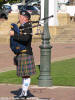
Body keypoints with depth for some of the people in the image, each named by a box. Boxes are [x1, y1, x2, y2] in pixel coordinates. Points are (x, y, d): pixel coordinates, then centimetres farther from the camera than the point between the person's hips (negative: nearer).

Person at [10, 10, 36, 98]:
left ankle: (24, 92, -5)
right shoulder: (21, 26, 16)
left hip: (25, 54, -10)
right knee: (24, 75, 12)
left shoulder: (28, 27, -14)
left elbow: (25, 38, -30)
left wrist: (14, 35, -24)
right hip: (21, 54, 10)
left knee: (26, 74, -6)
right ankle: (23, 93, 17)